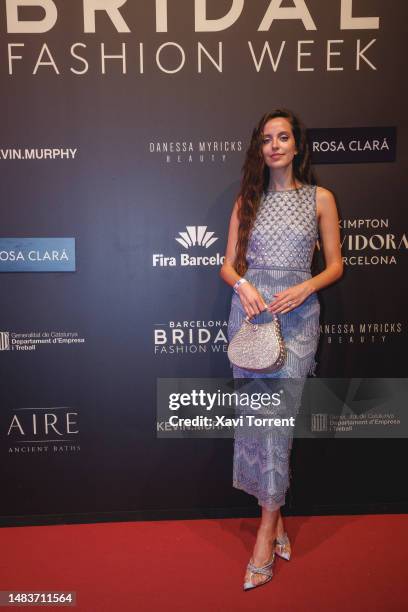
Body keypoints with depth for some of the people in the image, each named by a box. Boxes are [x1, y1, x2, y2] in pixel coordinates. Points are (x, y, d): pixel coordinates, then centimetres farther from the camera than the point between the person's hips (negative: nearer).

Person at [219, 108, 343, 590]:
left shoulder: (320, 199, 7)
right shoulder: (247, 200, 11)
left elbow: (335, 265, 6)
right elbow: (228, 265, 9)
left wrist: (304, 288, -12)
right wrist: (243, 285, -13)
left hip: (297, 314, -2)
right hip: (250, 310, 2)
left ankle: (266, 530, 3)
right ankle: (276, 519, 21)